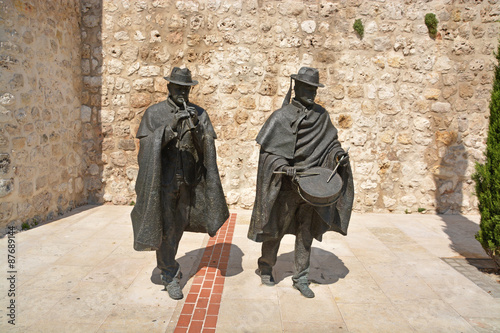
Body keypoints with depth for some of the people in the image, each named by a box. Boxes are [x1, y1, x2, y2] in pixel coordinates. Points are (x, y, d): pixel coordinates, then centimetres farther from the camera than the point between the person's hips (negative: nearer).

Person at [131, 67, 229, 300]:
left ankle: (167, 264, 42)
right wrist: (170, 127, -23)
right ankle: (170, 276, 15)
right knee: (165, 228, -1)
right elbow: (147, 143, -11)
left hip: (189, 181, 3)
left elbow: (207, 146, -5)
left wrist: (196, 128, -24)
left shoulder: (199, 113, 3)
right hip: (163, 180, -3)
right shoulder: (154, 113, -1)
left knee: (179, 226, 16)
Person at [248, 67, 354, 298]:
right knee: (275, 229, 10)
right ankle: (265, 266, 35)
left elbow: (330, 141, 15)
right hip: (286, 186, -4)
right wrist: (285, 169, -24)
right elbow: (267, 151, -10)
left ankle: (301, 278, 25)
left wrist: (338, 153, -6)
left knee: (307, 231, 10)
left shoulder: (321, 116, 5)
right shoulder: (282, 116, -8)